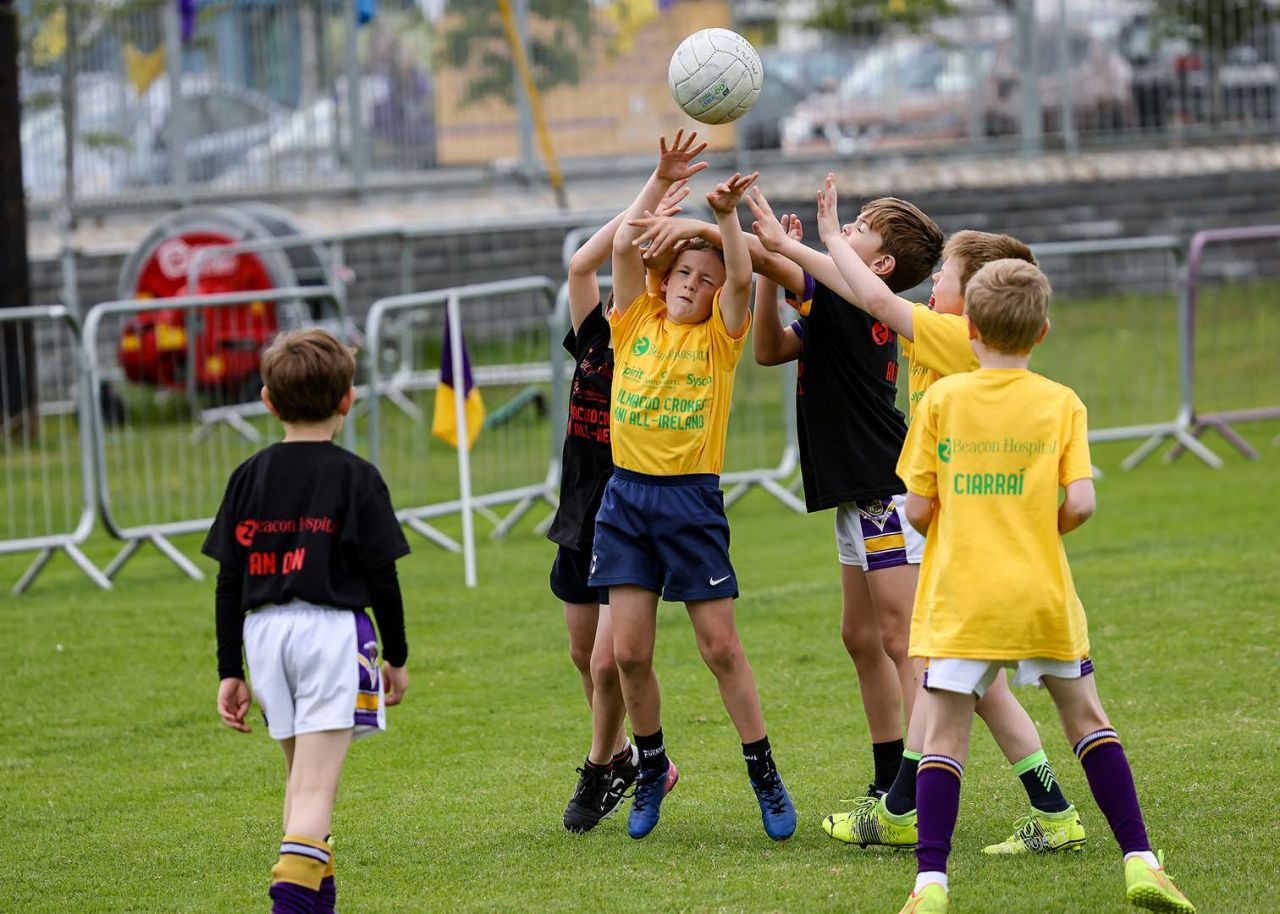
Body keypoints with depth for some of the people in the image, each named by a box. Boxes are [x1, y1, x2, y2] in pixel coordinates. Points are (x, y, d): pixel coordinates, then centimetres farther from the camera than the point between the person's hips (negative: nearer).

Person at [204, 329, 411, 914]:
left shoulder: (248, 478, 7)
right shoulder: (355, 478, -4)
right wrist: (396, 656, 9)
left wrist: (229, 671, 11)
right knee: (316, 786, -9)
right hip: (332, 629, -4)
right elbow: (381, 576, -3)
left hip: (265, 633, 4)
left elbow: (229, 584, 6)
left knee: (301, 773, 21)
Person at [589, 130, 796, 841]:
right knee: (629, 651, 0)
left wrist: (728, 216, -28)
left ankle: (764, 775, 11)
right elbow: (624, 245, -2)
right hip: (626, 495, 2)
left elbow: (742, 279, -15)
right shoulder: (637, 322, 9)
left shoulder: (718, 337, 3)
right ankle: (651, 768, 20)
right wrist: (661, 181, -9)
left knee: (721, 646, -1)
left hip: (692, 499, -2)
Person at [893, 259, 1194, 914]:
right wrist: (1043, 528, 11)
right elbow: (1080, 503, -10)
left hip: (959, 601, -1)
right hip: (1042, 595, 1)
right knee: (1087, 719, 15)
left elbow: (918, 509, -3)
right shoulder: (1062, 403, 0)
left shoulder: (942, 399, -1)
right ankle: (1139, 860, 10)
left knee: (944, 738, 1)